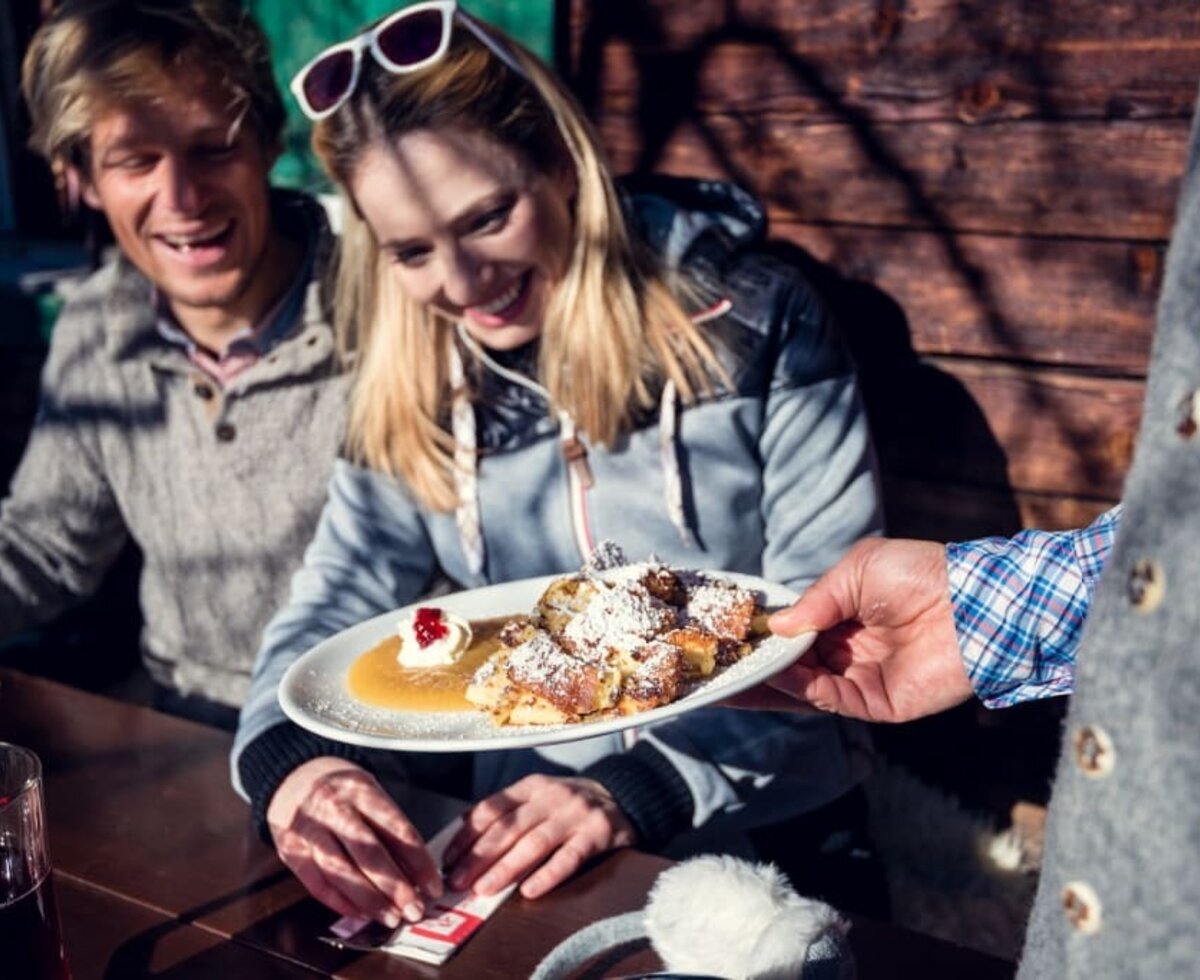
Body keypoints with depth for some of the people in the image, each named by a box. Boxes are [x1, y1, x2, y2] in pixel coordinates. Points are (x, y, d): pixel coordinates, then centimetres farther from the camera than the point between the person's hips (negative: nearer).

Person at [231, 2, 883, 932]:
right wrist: (291, 758, -20)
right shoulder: (413, 387, 5)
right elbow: (334, 605, 1)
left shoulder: (753, 323, -7)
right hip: (503, 842, 2)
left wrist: (640, 790, -23)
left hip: (753, 846, -1)